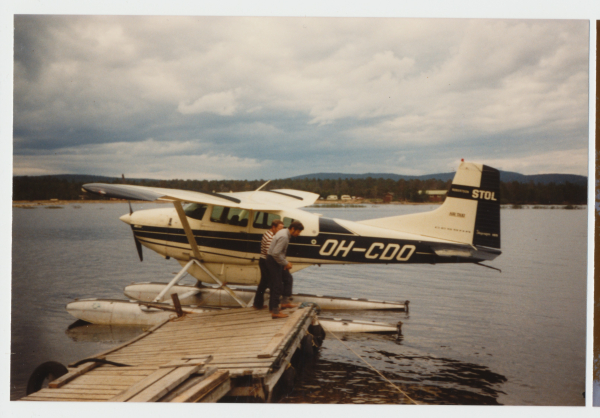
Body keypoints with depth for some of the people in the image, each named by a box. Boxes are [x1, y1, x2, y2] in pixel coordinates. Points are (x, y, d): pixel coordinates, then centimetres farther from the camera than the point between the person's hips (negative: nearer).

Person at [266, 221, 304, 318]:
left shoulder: (283, 232, 8)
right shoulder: (284, 237, -23)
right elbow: (276, 253, -29)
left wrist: (285, 262, 10)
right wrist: (285, 263, -17)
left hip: (277, 261, 10)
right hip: (273, 261, -10)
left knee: (288, 278, 18)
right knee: (277, 286, -5)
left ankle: (285, 302, 21)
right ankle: (275, 312, 0)